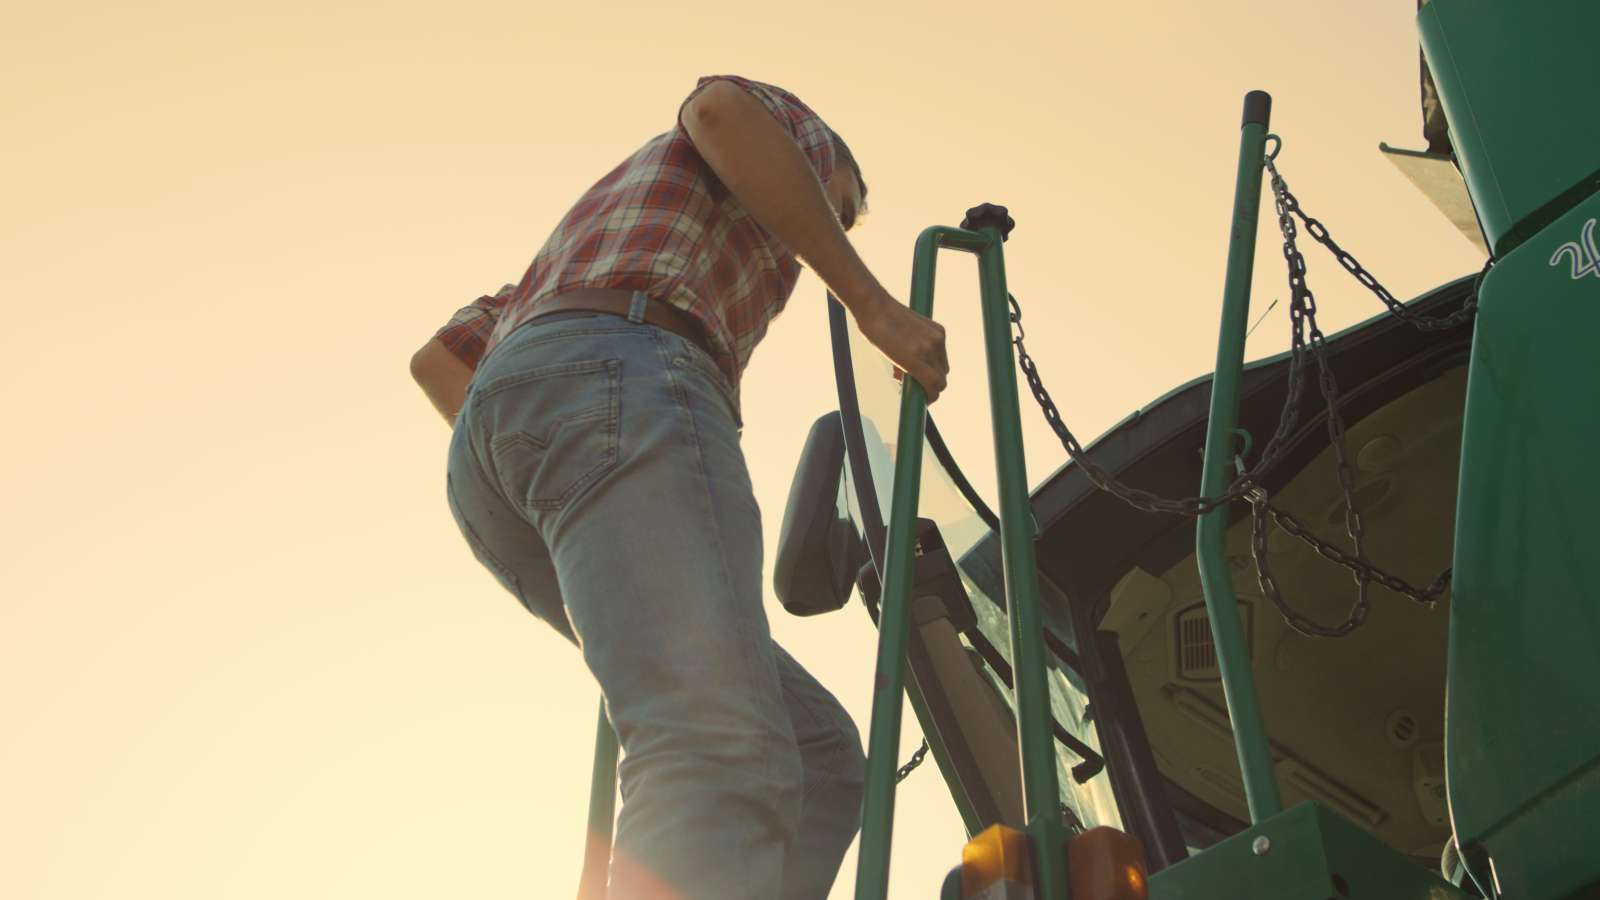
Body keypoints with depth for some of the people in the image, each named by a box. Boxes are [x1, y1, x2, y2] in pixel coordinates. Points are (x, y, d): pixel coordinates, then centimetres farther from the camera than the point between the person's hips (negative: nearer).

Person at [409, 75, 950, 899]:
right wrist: (875, 304, -5)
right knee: (721, 773, -27)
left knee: (818, 757, 4)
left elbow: (439, 357, 37)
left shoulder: (603, 233, 45)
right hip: (621, 391, -8)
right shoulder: (788, 130, 24)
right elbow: (721, 109, -4)